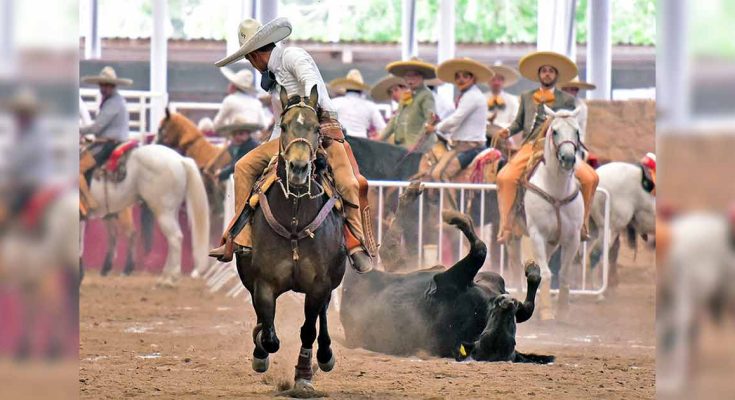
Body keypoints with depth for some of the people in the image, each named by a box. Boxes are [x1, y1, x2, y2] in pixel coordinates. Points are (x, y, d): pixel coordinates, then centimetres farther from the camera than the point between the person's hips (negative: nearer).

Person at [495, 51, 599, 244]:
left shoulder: (566, 100, 13)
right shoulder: (526, 97, 19)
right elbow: (519, 122, 22)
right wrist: (508, 131, 1)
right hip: (530, 147, 0)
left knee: (590, 177, -18)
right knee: (505, 177, -25)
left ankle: (582, 223, -2)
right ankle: (505, 227, -18)